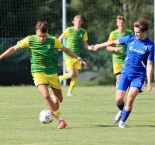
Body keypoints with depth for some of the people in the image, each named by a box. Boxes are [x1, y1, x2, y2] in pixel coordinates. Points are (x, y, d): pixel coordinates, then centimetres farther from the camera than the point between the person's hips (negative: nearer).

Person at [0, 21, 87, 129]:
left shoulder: (52, 40, -9)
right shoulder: (30, 40, -10)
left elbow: (65, 50, 6)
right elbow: (14, 49, 0)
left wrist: (78, 58, 2)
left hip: (52, 73, 2)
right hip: (38, 73, -2)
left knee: (59, 99, 9)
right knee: (46, 96, -24)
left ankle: (52, 112, 45)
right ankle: (61, 120, -17)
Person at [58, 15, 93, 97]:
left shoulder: (83, 32, 3)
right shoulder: (69, 30, -7)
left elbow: (84, 43, 12)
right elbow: (60, 38, 4)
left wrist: (88, 47, -9)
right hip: (68, 56, -4)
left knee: (76, 75, -2)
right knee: (71, 74, -14)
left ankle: (70, 91, 14)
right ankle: (60, 78, 18)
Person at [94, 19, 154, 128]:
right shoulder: (130, 39, -2)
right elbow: (114, 42, 14)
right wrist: (100, 45, 25)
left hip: (139, 76, -3)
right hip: (125, 73, 3)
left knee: (130, 98, -18)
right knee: (119, 98, -7)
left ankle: (122, 121, 2)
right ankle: (122, 111, 29)